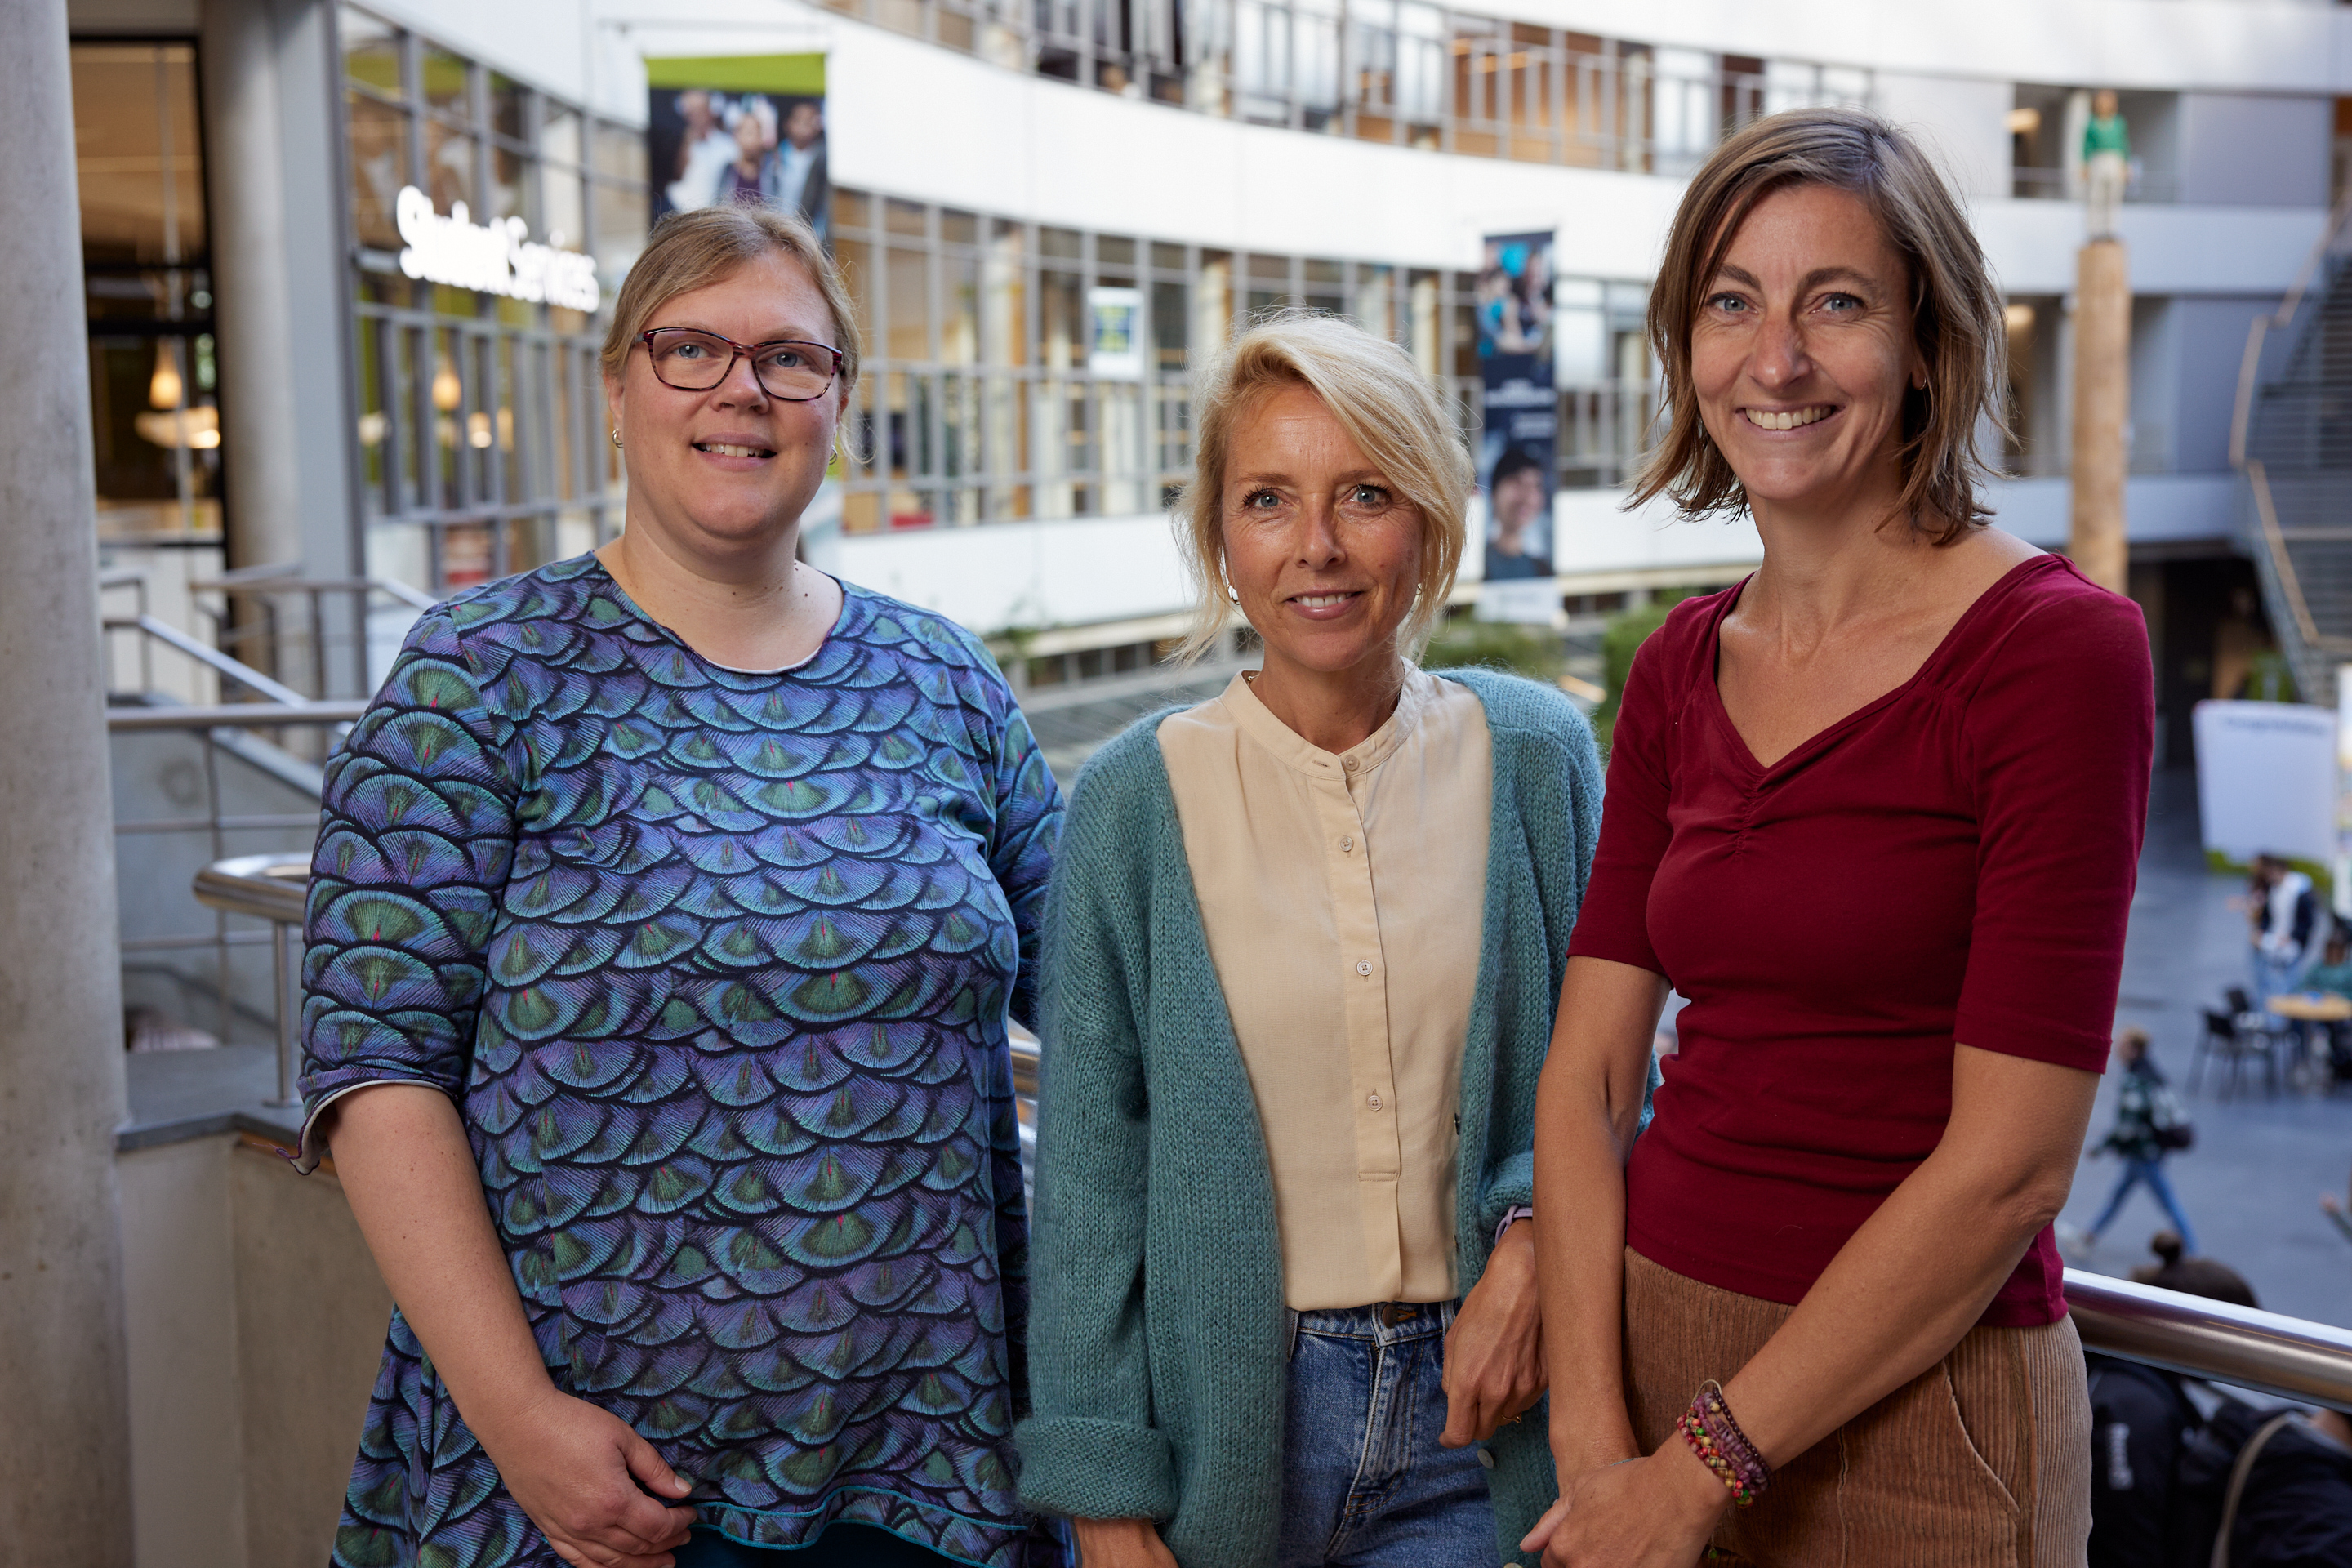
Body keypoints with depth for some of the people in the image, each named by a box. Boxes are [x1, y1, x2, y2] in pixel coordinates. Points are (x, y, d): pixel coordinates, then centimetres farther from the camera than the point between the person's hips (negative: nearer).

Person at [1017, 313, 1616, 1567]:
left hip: (1481, 1415, 1)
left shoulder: (1535, 756, -3)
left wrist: (1535, 1241, -13)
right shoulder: (1135, 803, -8)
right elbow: (1088, 1170, -4)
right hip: (1229, 1406, -1)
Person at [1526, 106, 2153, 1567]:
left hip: (1910, 1401, -5)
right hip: (1655, 1332, 5)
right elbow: (1587, 1071, 0)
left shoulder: (2058, 648, -14)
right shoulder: (1682, 668, 4)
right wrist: (1596, 1436, -11)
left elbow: (2011, 1164, -17)